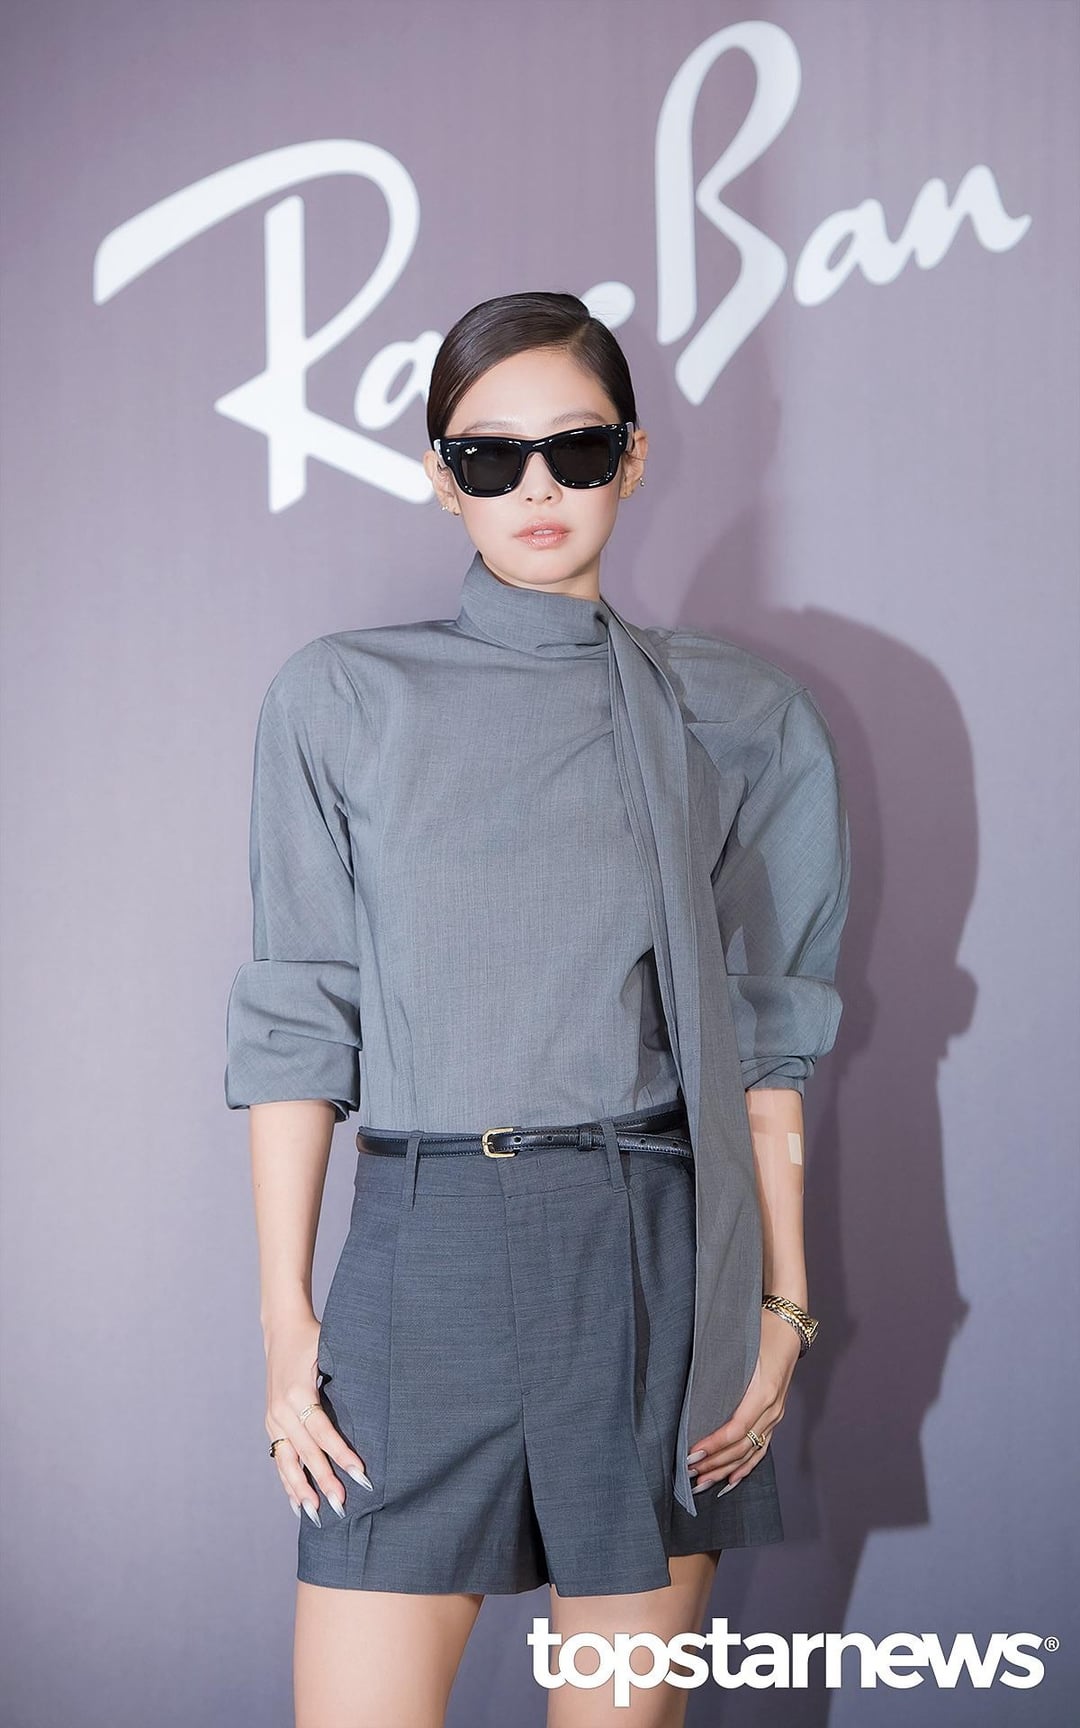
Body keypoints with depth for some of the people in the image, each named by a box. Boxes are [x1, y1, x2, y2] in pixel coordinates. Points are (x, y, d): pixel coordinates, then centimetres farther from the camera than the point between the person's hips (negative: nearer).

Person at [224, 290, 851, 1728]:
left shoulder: (735, 719, 7)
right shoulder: (342, 698, 5)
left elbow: (763, 1037, 7)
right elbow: (297, 1024, 3)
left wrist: (783, 1302, 1)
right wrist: (286, 1318, -2)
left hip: (659, 1258, 1)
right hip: (423, 1247, 0)